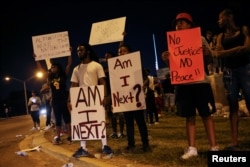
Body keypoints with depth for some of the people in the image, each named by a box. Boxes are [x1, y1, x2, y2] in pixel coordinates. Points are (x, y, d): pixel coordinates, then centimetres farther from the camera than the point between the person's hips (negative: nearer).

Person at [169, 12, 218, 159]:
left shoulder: (200, 39, 7)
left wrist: (207, 53, -18)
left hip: (200, 82, -2)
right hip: (183, 84, 2)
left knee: (206, 114, 0)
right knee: (190, 117, 4)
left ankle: (214, 147, 5)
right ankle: (192, 148, 7)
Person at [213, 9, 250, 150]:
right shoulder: (221, 36, 14)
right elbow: (218, 53, 1)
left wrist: (225, 52, -17)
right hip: (229, 71, 3)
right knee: (233, 105, -1)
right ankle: (235, 141, -2)